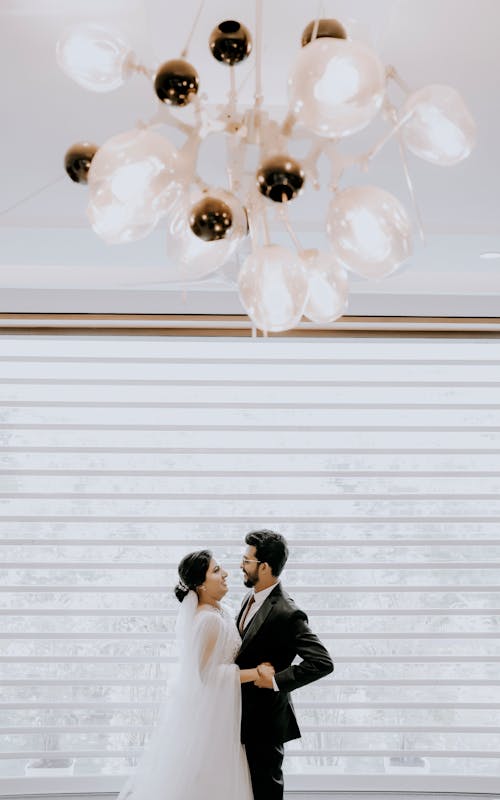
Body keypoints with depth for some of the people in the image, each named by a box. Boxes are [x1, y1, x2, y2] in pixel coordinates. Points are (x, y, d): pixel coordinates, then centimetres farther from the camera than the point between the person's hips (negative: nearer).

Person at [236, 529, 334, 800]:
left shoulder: (286, 613, -26)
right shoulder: (253, 596, 1)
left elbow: (322, 662, -29)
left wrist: (276, 680, -25)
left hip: (265, 716, -8)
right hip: (245, 711, 8)